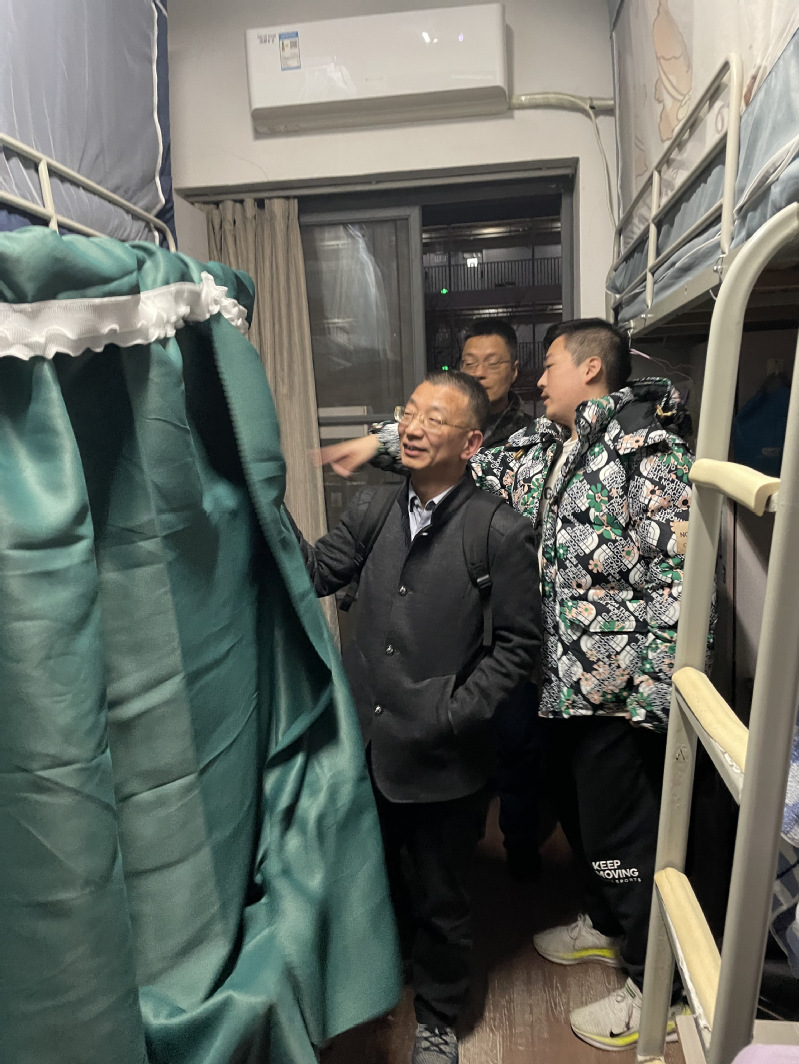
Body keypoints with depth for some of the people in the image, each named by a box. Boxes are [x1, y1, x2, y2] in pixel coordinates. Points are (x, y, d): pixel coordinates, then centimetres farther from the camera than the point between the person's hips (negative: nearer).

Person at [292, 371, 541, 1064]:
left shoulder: (502, 533, -13)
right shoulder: (372, 508, 1)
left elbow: (518, 643, -10)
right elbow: (316, 573, 0)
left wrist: (457, 713, -16)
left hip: (443, 760, -4)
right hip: (367, 745, 4)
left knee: (442, 902, 19)